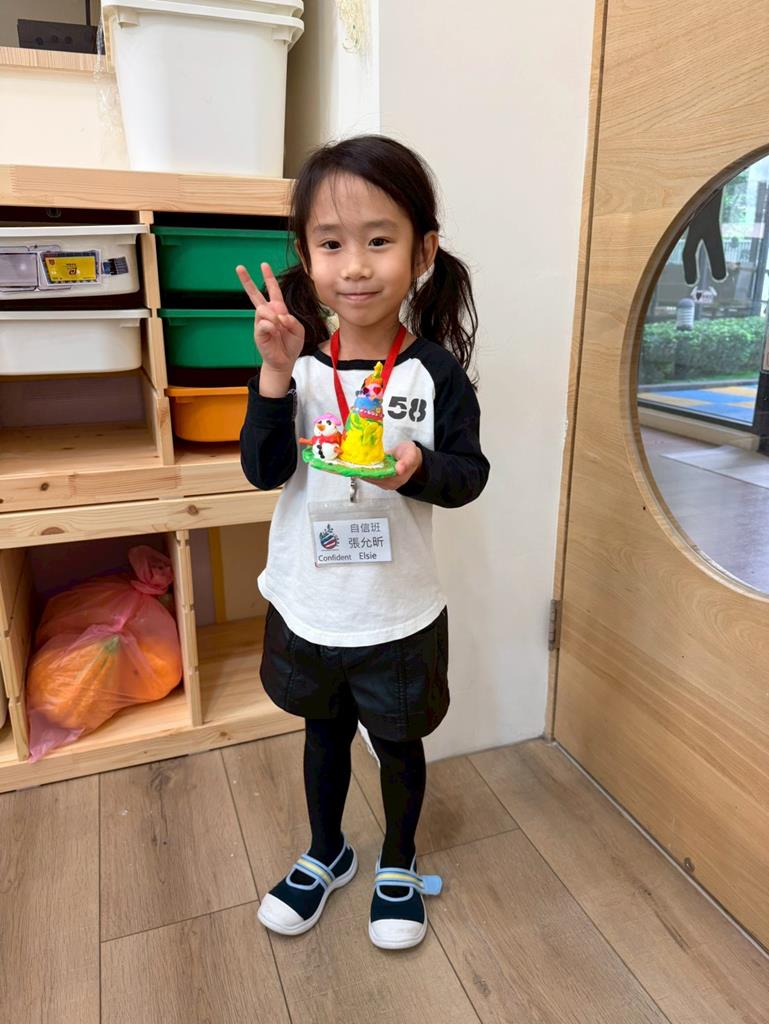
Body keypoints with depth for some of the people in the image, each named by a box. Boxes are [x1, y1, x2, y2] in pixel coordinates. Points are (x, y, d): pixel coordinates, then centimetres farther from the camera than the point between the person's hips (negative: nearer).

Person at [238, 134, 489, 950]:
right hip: (306, 605, 2)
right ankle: (325, 855, 50)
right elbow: (262, 472, -14)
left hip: (398, 613, -2)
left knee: (398, 742, 19)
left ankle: (397, 865, 47)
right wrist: (276, 376, -26)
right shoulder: (298, 360, -7)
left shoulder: (436, 370, -12)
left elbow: (470, 475, -8)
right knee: (323, 732, 23)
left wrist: (420, 468, -29)